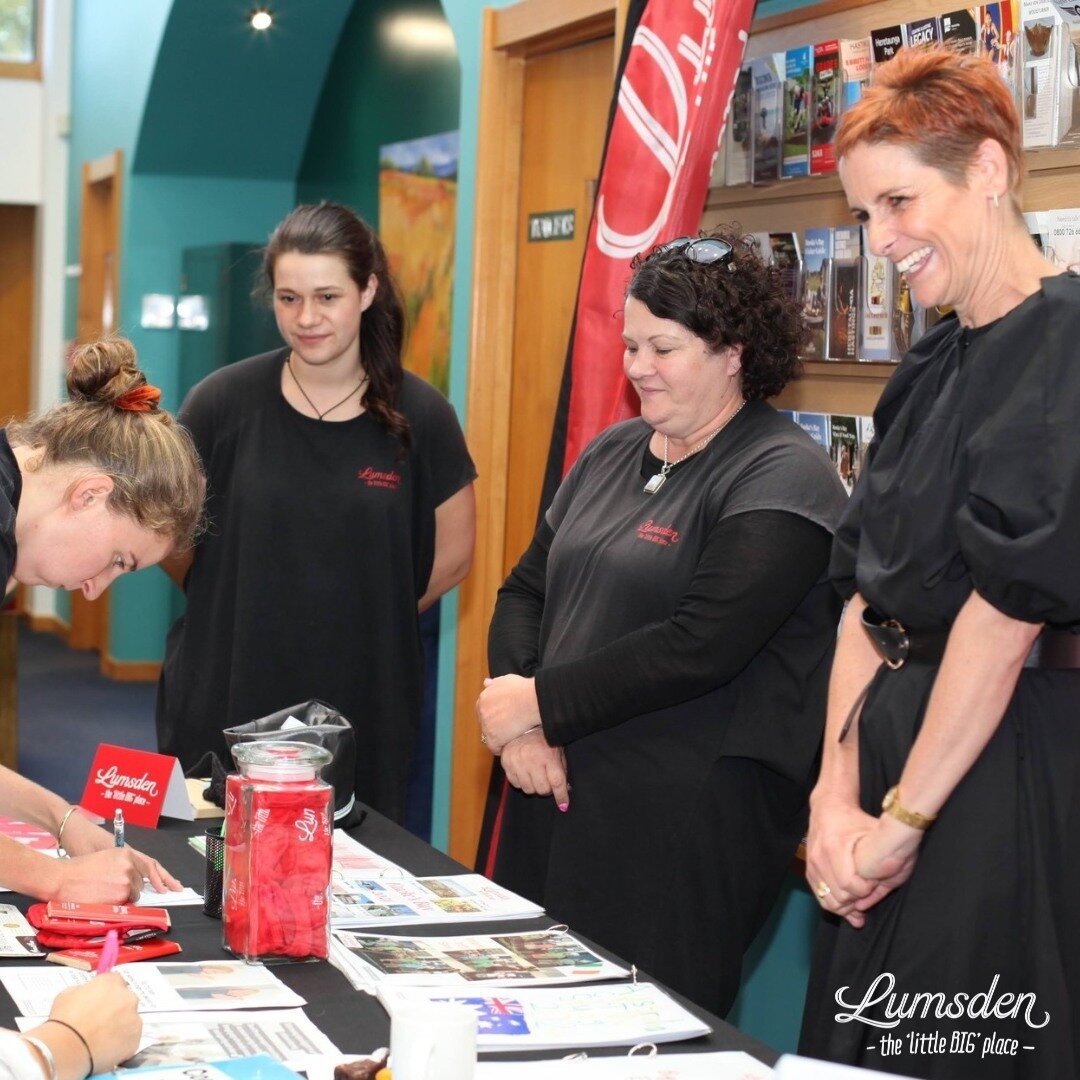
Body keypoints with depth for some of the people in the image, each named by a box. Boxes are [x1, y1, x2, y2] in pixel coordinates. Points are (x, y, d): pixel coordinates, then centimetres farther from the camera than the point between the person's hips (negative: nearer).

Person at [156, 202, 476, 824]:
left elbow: (453, 554, 9)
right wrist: (235, 607, 8)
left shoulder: (418, 416, -1)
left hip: (363, 707, 0)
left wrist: (367, 619, 10)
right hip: (225, 698, 0)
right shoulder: (225, 401, -3)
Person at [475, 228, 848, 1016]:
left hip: (688, 825, -7)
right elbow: (526, 592, 16)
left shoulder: (782, 477, -10)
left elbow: (697, 647, -20)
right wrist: (520, 723, -3)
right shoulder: (613, 454, 14)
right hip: (553, 796, 7)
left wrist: (540, 702, -14)